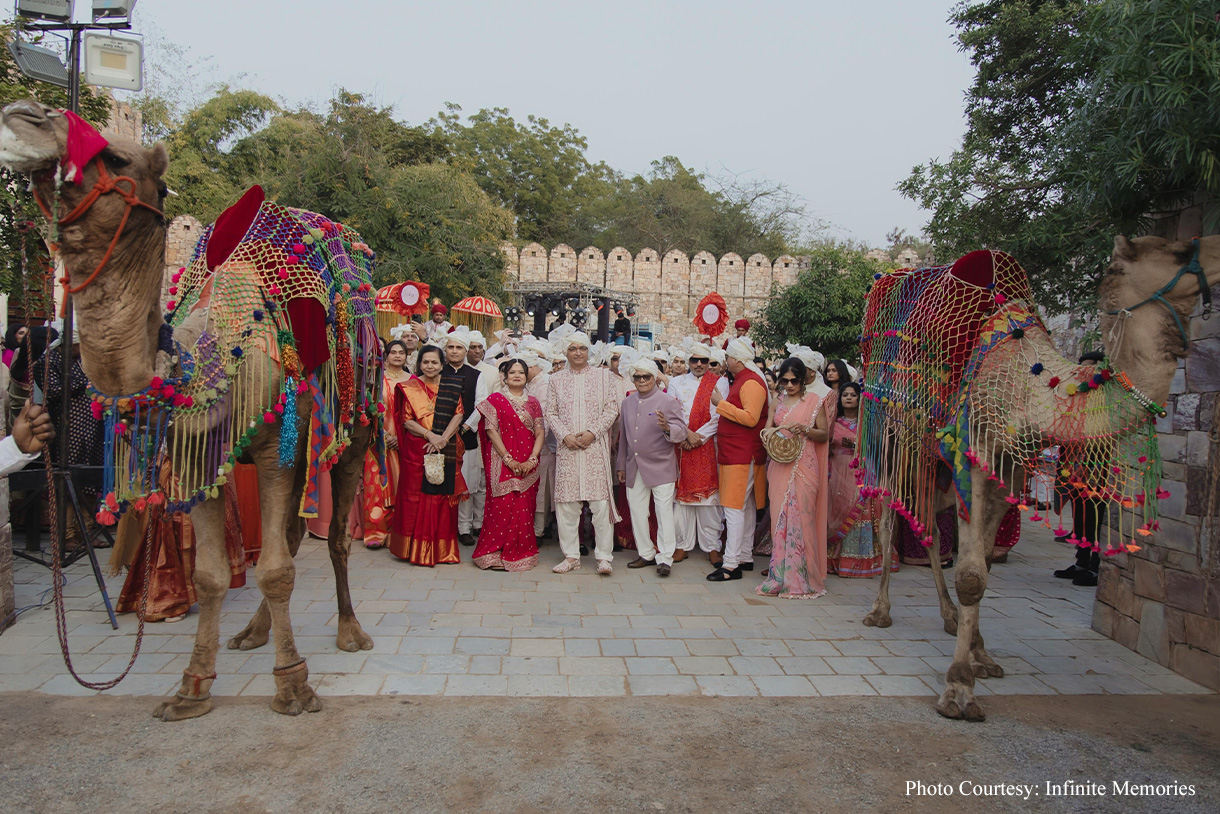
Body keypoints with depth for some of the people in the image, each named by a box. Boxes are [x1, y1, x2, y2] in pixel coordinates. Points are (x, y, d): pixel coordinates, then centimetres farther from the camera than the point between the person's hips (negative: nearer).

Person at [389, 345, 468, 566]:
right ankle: (417, 549, 8)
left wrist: (443, 438, -11)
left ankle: (442, 549, 11)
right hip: (416, 450, -1)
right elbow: (406, 420, -1)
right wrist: (429, 435, -14)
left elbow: (458, 415, 2)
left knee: (442, 495, 2)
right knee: (416, 496, -1)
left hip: (446, 450, 1)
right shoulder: (410, 387, 5)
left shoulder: (452, 386, 9)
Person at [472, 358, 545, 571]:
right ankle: (495, 554, 2)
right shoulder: (495, 399, 3)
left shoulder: (533, 402, 13)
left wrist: (532, 459, -9)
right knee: (502, 506, -7)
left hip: (528, 465, 3)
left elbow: (540, 433, 6)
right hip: (502, 463, -3)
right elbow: (491, 430, -5)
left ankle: (521, 553, 13)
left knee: (524, 508, 3)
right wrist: (508, 459, -13)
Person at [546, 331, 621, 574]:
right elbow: (551, 412, 10)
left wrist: (593, 432, -9)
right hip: (567, 448, 2)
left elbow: (612, 409, 2)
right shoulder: (557, 379, 13)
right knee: (566, 502, 2)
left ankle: (604, 556, 4)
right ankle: (571, 556, 13)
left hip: (596, 447, -2)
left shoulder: (604, 376, 8)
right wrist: (565, 435, -5)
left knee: (600, 501, -5)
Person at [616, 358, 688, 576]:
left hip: (660, 467, -5)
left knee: (664, 512, -3)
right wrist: (621, 465, 19)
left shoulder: (668, 401, -4)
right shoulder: (627, 402, 12)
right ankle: (646, 554, 23)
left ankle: (665, 558, 4)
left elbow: (681, 433, -11)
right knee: (637, 511, 9)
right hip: (634, 468, 5)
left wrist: (667, 428, -33)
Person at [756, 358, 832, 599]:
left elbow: (825, 434, 3)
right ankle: (780, 576, 8)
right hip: (780, 467, 4)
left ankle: (800, 578, 2)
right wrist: (772, 431, -10)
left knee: (800, 517, -7)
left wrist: (805, 430, -15)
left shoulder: (814, 401, 5)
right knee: (779, 517, 1)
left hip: (804, 467, -4)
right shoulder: (777, 404, 16)